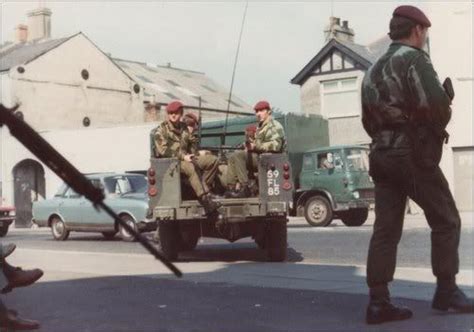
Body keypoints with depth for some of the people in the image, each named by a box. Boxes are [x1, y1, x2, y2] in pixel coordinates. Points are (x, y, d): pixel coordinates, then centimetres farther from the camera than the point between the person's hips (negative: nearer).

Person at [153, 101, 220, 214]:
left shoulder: (185, 128, 16)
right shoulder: (161, 130, -2)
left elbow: (193, 150, 17)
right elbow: (163, 151, -15)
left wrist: (191, 134, -1)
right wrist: (183, 157, -22)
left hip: (185, 159, 7)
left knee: (212, 160, -8)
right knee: (191, 167, -37)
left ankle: (203, 188, -16)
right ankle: (205, 199, -42)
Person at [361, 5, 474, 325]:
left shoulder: (374, 69, 19)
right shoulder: (414, 58, -7)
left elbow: (368, 119, 22)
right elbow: (436, 104, -20)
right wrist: (438, 129, -1)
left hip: (381, 155, 7)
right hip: (414, 154, -7)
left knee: (386, 228, 3)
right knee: (446, 221, 6)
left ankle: (379, 301, -1)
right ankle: (446, 291, 11)